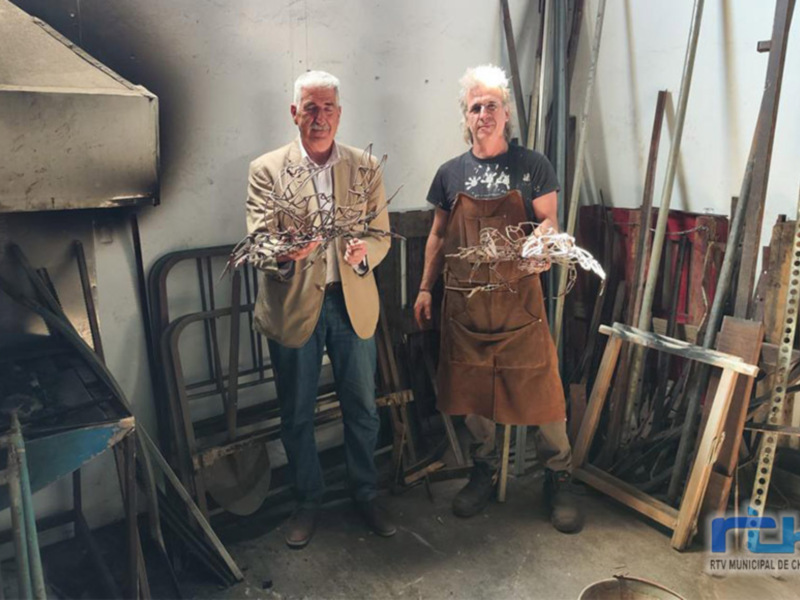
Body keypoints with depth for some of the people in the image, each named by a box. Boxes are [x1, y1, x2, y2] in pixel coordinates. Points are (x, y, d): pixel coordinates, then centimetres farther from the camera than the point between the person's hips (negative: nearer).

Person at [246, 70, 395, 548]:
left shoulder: (365, 167, 4)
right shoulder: (267, 170, -2)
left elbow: (383, 236, 1)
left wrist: (364, 252, -22)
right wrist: (287, 252, -32)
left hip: (353, 303, 2)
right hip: (293, 307, -1)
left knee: (363, 409, 12)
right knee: (297, 415, 11)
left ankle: (366, 495, 34)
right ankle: (308, 501, 34)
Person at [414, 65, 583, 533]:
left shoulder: (532, 166, 4)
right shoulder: (451, 173, 10)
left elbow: (550, 222, 2)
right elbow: (438, 236, 14)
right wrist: (426, 288, 10)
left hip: (518, 297, -2)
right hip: (465, 300, 3)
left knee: (539, 385, 0)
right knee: (473, 388, 10)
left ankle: (559, 478, 20)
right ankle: (485, 472, 29)